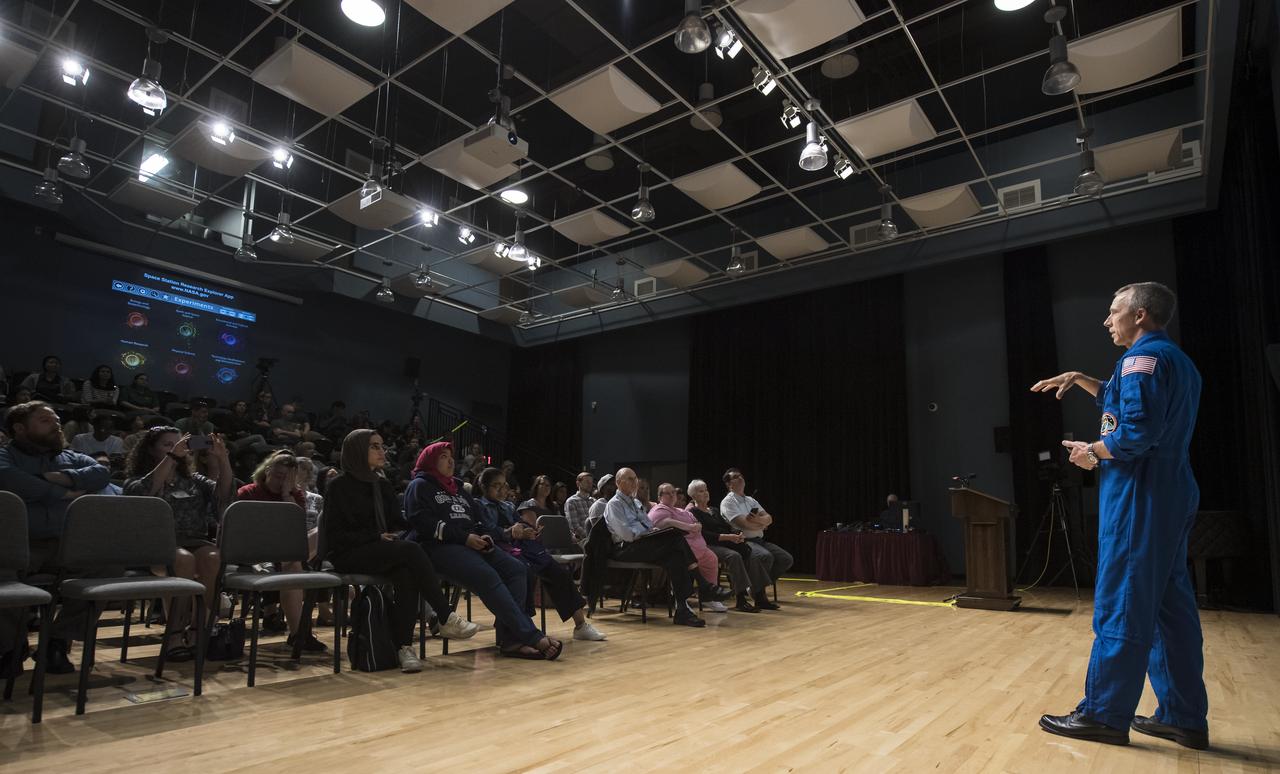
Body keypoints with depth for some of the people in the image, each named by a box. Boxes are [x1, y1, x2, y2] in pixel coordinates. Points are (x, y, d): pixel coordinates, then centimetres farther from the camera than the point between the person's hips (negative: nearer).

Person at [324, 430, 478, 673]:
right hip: (348, 555, -5)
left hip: (381, 552, 5)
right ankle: (446, 619, -26)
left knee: (406, 573, -32)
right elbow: (335, 534, -8)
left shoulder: (382, 485, 16)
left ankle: (404, 646, -32)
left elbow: (397, 523, 18)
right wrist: (377, 537, -17)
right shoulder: (339, 486, -2)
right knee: (411, 550, -31)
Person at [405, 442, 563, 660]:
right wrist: (465, 538, -15)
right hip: (441, 546, -7)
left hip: (472, 543, 8)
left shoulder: (457, 487, 30)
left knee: (516, 569, -17)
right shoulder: (420, 486, 7)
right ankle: (531, 636, -32)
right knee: (487, 576, -32)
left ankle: (508, 638, -25)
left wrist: (482, 536, 2)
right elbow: (424, 523, -9)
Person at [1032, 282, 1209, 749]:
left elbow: (1139, 430, -22)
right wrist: (1080, 380, 25)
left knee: (1120, 607, -5)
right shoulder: (1176, 359, 19)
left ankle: (1104, 714, 3)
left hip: (1140, 497, -10)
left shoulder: (1143, 356, -12)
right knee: (1171, 605, 12)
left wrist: (1093, 452, -8)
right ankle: (1184, 718, 19)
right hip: (1173, 495, 10)